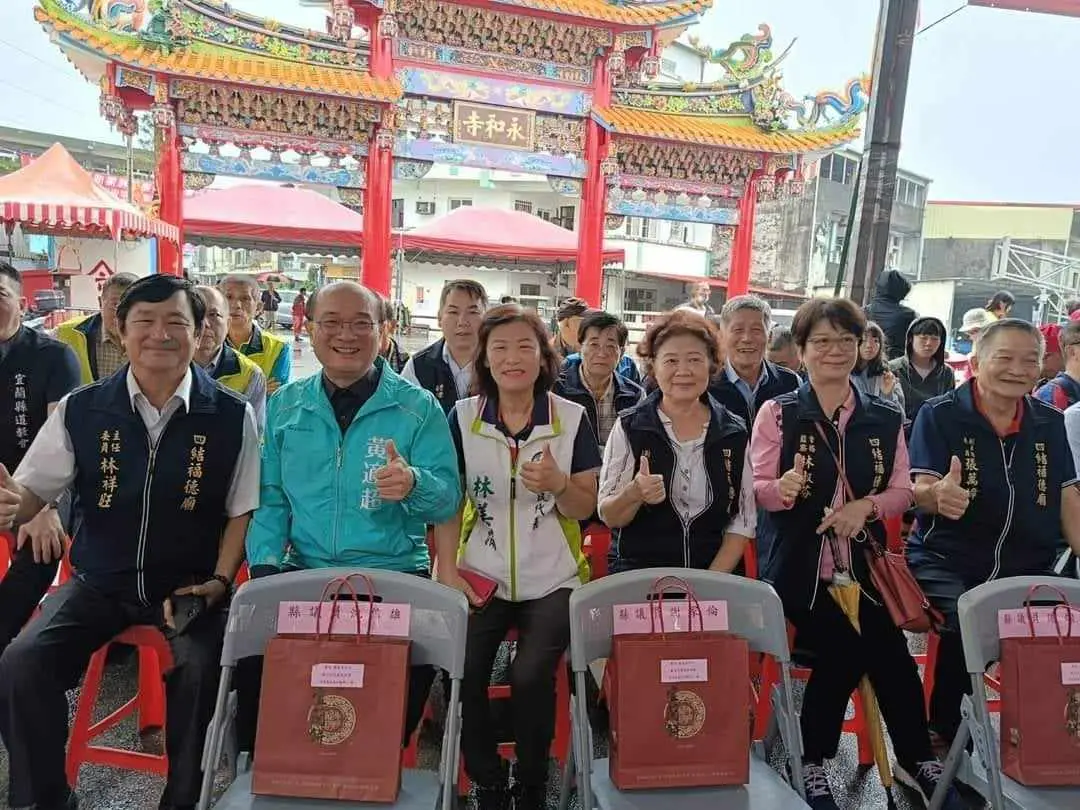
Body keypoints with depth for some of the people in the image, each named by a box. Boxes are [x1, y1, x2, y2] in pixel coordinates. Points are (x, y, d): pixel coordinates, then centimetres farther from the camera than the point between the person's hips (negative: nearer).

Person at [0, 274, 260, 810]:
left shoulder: (231, 416, -7)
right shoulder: (80, 410, -2)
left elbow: (241, 510, 1)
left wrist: (219, 581, -9)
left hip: (190, 584, -2)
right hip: (99, 580, 3)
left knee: (203, 670, -27)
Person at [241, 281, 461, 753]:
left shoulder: (419, 408, 0)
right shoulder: (283, 406, 10)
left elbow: (447, 500, -5)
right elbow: (271, 499, 10)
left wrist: (414, 484, -28)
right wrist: (265, 565, -7)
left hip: (393, 573, -2)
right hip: (302, 573, 3)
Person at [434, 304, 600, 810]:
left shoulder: (572, 418, -2)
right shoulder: (462, 417, -1)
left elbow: (585, 509, 0)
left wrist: (558, 483, -22)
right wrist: (448, 570, -8)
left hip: (552, 581, -1)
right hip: (482, 577, 1)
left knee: (531, 678, -19)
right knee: (462, 674, -15)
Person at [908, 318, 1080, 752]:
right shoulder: (940, 415, -2)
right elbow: (921, 492, -9)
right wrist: (938, 495, -32)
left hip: (1028, 570, 4)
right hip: (946, 566, -4)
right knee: (967, 626, -31)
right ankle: (944, 732, -5)